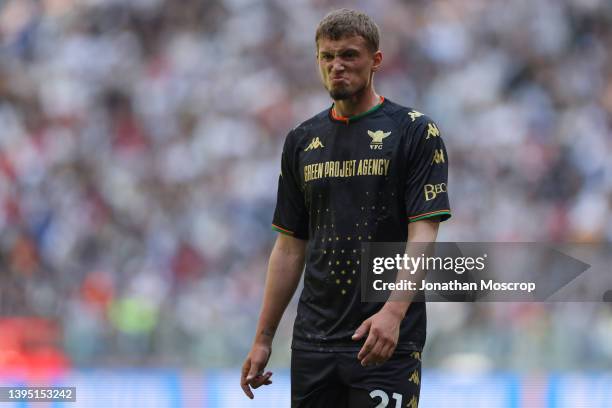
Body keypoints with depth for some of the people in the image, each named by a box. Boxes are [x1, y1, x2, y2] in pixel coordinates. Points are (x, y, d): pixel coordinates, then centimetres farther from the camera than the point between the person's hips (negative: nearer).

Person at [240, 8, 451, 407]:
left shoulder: (415, 132, -5)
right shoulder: (302, 141, 12)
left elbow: (422, 235, -12)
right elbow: (290, 247, 15)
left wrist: (393, 312, -26)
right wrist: (263, 338, 11)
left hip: (386, 341, -5)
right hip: (314, 341, 5)